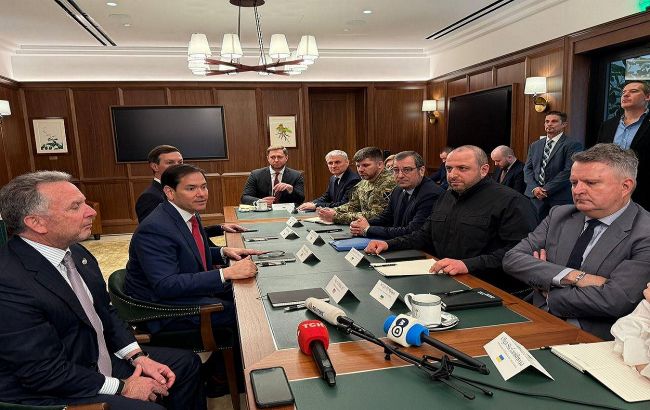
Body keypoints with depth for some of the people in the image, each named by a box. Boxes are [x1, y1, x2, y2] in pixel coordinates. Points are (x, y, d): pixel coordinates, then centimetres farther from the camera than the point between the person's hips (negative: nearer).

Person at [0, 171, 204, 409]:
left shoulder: (76, 253, 0)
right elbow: (46, 373, -24)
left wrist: (138, 357, -2)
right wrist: (122, 388, -16)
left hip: (100, 361, 9)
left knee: (186, 363, 10)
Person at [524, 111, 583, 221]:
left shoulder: (573, 145, -2)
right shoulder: (535, 145, 17)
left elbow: (569, 171, -11)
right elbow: (527, 168, 11)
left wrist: (547, 190, -13)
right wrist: (534, 188, -6)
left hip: (560, 200, -4)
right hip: (535, 197, 4)